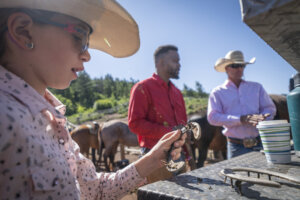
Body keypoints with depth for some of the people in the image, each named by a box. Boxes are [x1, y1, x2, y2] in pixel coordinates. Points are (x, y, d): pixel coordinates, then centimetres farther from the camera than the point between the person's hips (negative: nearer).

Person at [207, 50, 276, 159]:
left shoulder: (256, 87, 14)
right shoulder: (218, 92, 3)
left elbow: (270, 108, 12)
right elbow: (213, 117, -8)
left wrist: (261, 118, -12)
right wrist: (240, 120, -17)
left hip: (260, 143, 3)